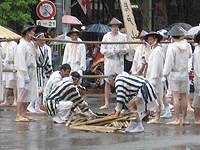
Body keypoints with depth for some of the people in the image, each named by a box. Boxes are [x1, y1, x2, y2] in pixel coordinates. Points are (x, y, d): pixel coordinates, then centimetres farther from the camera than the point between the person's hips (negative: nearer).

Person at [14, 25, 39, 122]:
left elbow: (36, 56, 19)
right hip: (24, 73, -9)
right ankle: (18, 115, -11)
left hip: (32, 73, 9)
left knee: (29, 95, 8)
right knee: (22, 93, -11)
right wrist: (25, 74, -19)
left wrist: (36, 46, 6)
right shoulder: (22, 45, -11)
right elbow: (21, 61, -15)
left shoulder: (31, 44, 15)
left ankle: (23, 113, 13)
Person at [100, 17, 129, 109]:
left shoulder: (122, 37, 8)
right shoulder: (106, 36, 9)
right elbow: (102, 50, 6)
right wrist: (110, 51, -13)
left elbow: (126, 49, 8)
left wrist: (120, 50, -13)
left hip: (119, 61, 0)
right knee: (107, 82, -3)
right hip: (109, 61, 0)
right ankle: (106, 103, -2)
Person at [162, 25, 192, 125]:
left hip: (175, 75, -4)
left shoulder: (172, 47, -13)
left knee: (175, 97, -4)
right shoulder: (187, 45, 1)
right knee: (183, 97, 10)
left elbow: (169, 62, -15)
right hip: (185, 74, 4)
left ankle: (177, 120, -6)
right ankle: (184, 119, 13)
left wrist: (164, 76, -10)